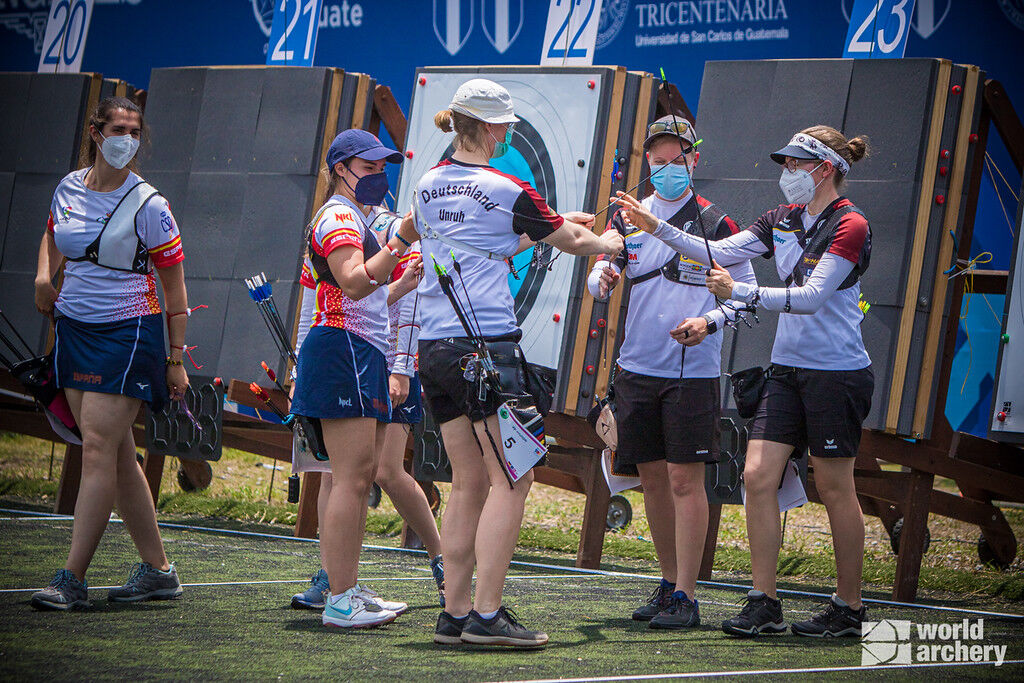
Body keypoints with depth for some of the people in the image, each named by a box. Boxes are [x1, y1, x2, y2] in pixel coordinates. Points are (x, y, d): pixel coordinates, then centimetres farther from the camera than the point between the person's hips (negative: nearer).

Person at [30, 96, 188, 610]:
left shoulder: (148, 205, -8)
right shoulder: (68, 188, 6)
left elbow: (174, 286, -4)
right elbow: (52, 236, 28)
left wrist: (175, 360, -5)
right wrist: (45, 274, 6)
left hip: (127, 331, -6)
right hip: (73, 329, 6)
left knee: (98, 447, -12)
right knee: (117, 454, 8)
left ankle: (72, 578, -13)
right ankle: (157, 570, 17)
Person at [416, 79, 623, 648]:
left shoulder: (429, 186, 13)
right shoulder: (507, 190, -7)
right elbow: (569, 241, 7)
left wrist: (557, 225, 36)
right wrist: (607, 243, 29)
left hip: (435, 346, 7)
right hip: (488, 343, -7)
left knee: (469, 484, 11)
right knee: (511, 481, -3)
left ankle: (455, 613, 10)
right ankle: (487, 616, -8)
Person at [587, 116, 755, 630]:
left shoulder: (714, 223, -1)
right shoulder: (629, 218, 10)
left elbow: (746, 290, 2)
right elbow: (598, 278, 7)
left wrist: (710, 322, -15)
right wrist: (602, 276, -16)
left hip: (692, 371, -4)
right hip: (637, 368, 4)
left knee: (685, 479, -7)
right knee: (652, 477, 10)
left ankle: (686, 597, -4)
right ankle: (669, 582, 23)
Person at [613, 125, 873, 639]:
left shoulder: (850, 226, -11)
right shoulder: (783, 219, 12)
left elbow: (811, 297, -20)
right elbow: (720, 252, 7)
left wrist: (740, 292, -24)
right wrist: (655, 228, 0)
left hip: (836, 373, -7)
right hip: (787, 369, 7)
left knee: (835, 490, -1)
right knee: (758, 476, -2)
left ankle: (848, 608, 11)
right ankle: (763, 604, 2)